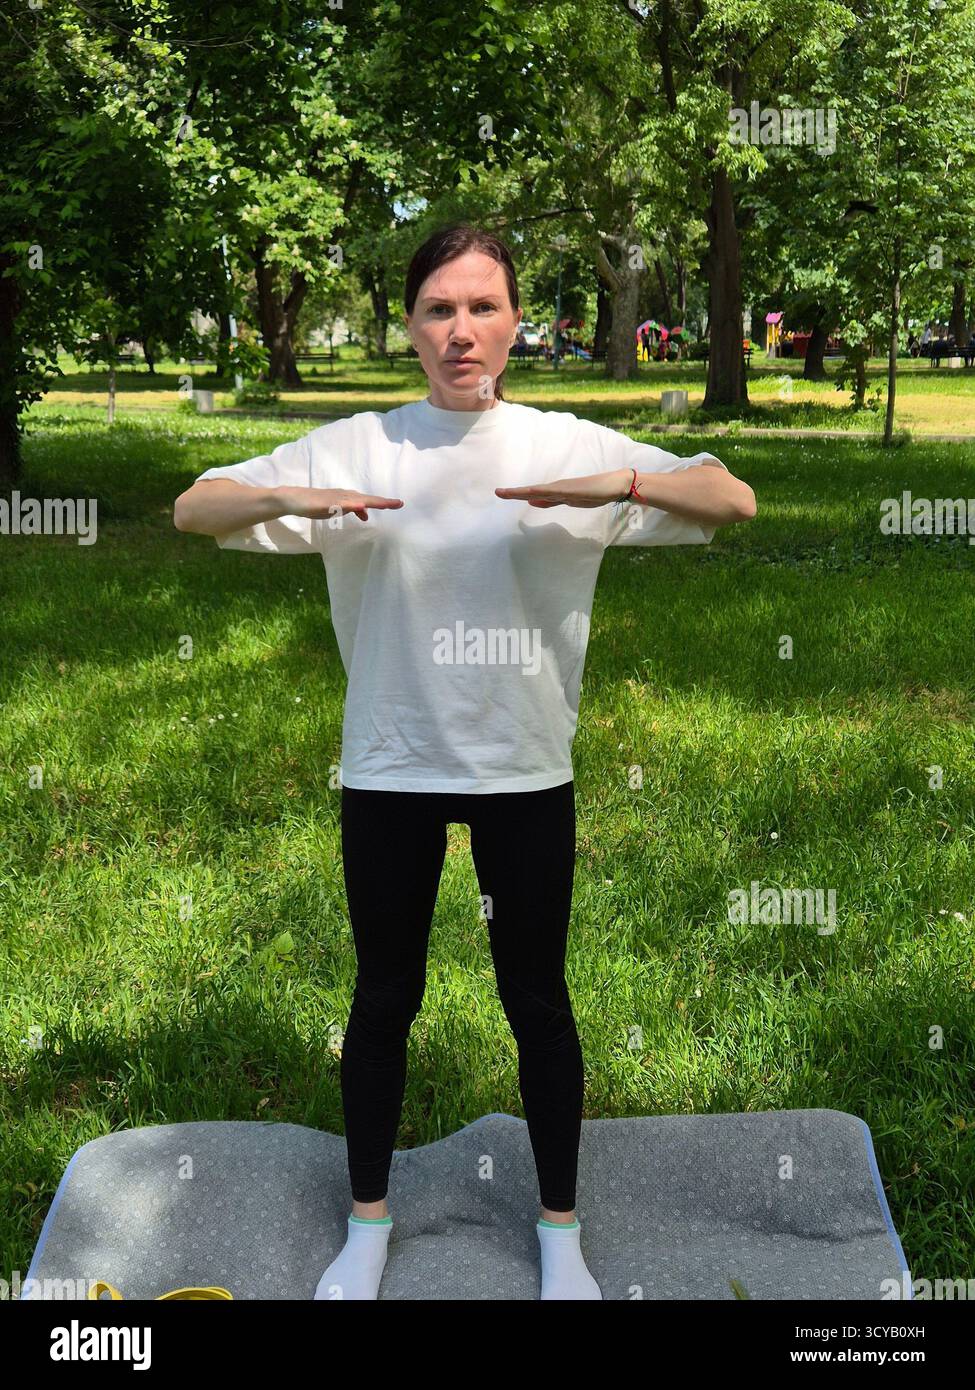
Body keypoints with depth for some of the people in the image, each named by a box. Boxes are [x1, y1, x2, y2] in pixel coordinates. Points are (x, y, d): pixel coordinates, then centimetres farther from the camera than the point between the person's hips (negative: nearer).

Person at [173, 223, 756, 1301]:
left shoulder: (569, 446, -3)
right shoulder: (356, 448, -3)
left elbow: (734, 501, -7)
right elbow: (192, 510, -5)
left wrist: (623, 485, -27)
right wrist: (286, 498, -27)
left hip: (526, 770, 0)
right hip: (389, 769, 0)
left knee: (537, 999, 12)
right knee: (385, 995, 13)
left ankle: (560, 1230, 33)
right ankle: (367, 1220, 34)